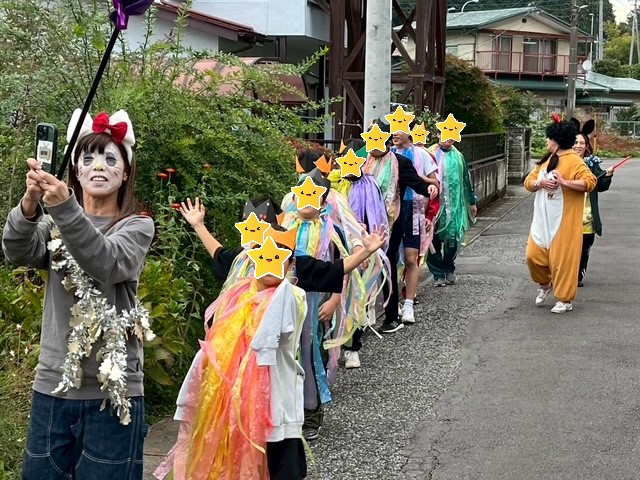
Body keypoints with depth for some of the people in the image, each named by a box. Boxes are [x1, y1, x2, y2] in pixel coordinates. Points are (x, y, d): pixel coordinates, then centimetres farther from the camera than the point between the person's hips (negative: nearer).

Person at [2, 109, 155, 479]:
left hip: (113, 391, -3)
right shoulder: (54, 224, 10)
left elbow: (108, 263, -20)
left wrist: (65, 208, -34)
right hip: (52, 387, 3)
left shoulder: (138, 226, 1)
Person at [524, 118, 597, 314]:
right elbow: (528, 182, 12)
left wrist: (564, 182, -27)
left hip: (564, 220, -7)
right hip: (543, 219, 7)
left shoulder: (573, 161, -10)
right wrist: (540, 183, -9)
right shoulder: (545, 160, 14)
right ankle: (545, 284, 31)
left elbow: (590, 182, -21)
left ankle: (565, 300, 8)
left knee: (562, 259, -3)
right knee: (534, 255, 5)